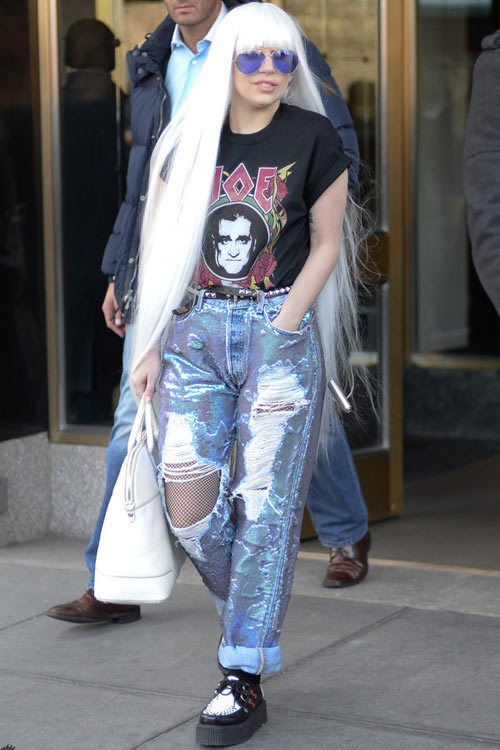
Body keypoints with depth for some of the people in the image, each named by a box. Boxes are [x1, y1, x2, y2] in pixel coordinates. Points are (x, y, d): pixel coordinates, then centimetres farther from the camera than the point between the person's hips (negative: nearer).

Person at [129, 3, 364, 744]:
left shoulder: (314, 139, 0)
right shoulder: (188, 141, 7)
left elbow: (327, 244, 3)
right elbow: (164, 251, 10)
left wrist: (283, 329, -8)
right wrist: (151, 345, 5)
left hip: (279, 329, -3)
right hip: (196, 330, 3)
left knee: (264, 503, -4)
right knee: (188, 508, -1)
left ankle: (245, 679, 2)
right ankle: (250, 613, 27)